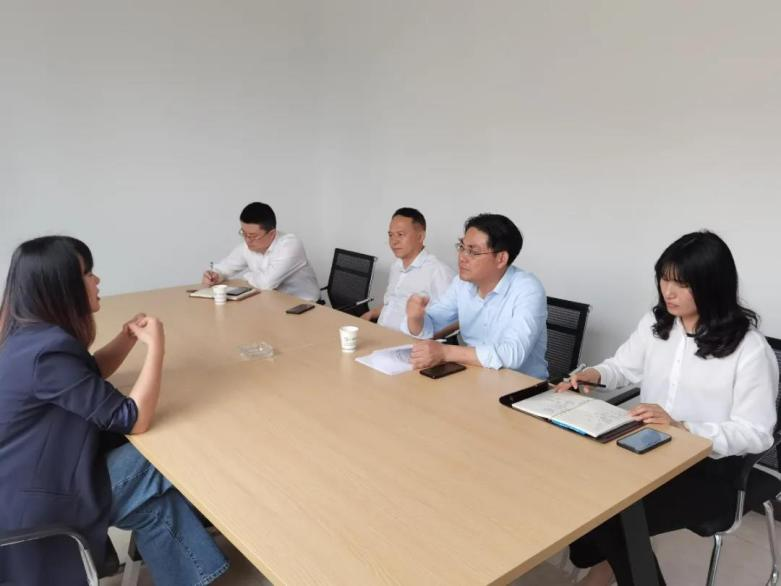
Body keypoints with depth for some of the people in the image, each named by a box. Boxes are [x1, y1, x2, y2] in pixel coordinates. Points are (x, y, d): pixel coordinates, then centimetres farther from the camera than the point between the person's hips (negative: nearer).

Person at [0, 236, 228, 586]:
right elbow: (135, 420, -26)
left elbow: (88, 375, 18)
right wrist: (155, 346, -17)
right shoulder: (48, 351, -30)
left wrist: (128, 337, 2)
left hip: (29, 475, 9)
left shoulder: (29, 334, 0)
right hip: (30, 504, -9)